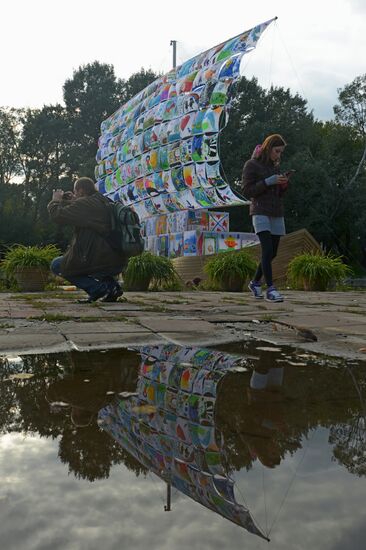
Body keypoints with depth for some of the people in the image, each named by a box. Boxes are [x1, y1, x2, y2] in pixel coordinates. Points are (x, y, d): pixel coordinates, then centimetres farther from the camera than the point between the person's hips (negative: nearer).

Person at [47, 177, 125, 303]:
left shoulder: (84, 204, -12)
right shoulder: (104, 202, 14)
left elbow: (58, 216, -13)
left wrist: (56, 200, 6)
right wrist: (72, 202, 22)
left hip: (98, 262, -9)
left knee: (56, 265, 12)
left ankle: (99, 288, -6)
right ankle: (110, 283, 13)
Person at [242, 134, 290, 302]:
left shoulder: (275, 166, 15)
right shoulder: (251, 165, -3)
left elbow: (279, 194, 18)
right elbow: (247, 191, -10)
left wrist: (284, 183, -3)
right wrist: (268, 181, -17)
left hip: (277, 214, 7)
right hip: (261, 212, -7)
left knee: (272, 253, 8)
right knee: (267, 250, -19)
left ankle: (255, 282, 25)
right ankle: (270, 289, -19)